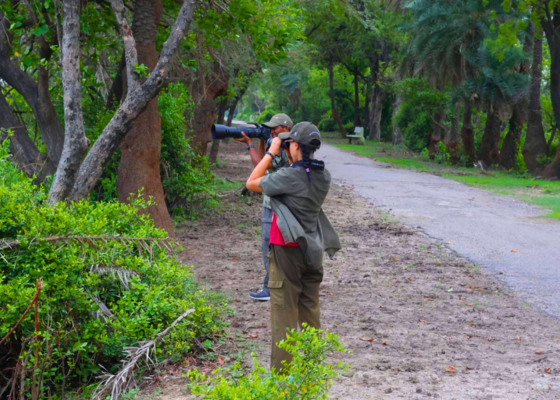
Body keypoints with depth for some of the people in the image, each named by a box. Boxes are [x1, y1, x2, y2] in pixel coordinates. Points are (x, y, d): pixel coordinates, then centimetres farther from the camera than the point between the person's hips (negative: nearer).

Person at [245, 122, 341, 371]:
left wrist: (271, 153, -3)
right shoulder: (323, 176, 1)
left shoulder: (289, 176, -20)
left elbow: (252, 184, -8)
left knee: (284, 308, 0)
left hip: (288, 249, -7)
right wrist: (292, 160, 12)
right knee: (310, 307, 16)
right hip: (313, 250, 7)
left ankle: (282, 369, 3)